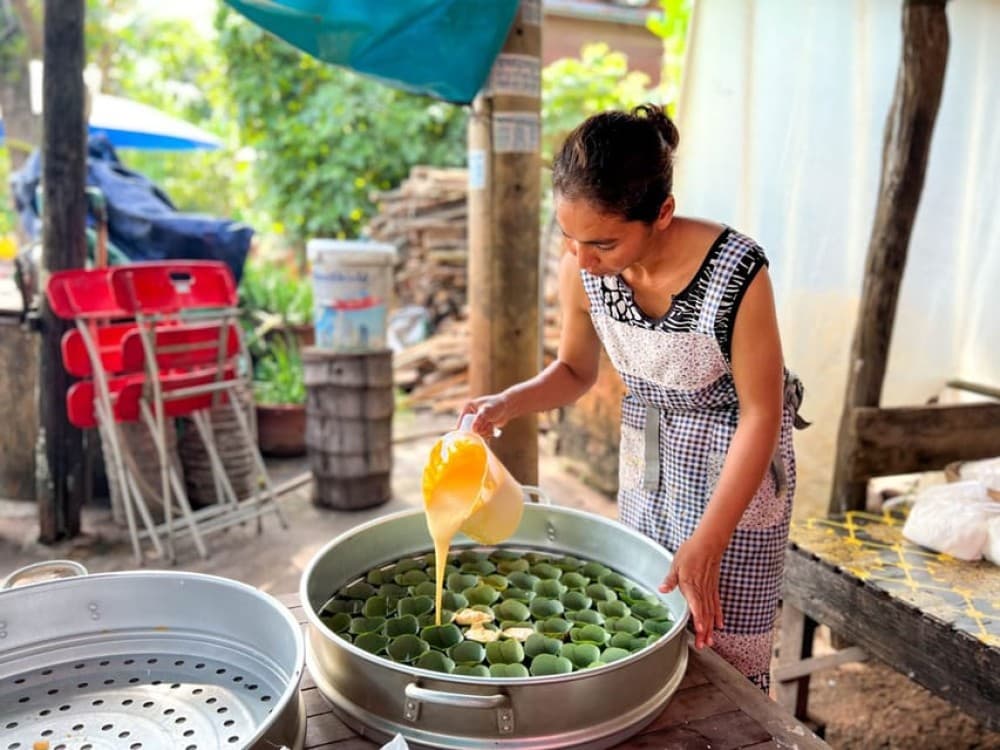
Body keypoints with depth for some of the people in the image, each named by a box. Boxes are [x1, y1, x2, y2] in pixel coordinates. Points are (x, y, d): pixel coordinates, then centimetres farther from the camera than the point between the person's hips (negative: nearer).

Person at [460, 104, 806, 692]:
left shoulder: (736, 274, -30)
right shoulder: (581, 271, -17)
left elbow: (761, 413, -20)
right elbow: (576, 371, 2)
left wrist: (708, 543, -21)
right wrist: (510, 402, -19)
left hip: (735, 458, -4)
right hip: (647, 455, 4)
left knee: (720, 641, 4)